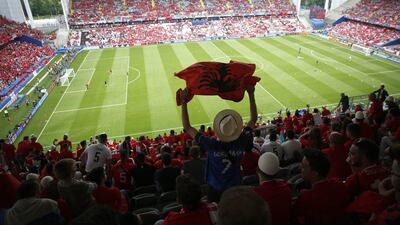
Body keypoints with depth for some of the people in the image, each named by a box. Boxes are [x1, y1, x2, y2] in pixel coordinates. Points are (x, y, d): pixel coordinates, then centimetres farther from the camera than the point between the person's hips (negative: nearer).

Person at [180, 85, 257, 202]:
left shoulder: (211, 145, -30)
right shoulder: (240, 143, -23)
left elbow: (187, 127, -21)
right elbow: (253, 119, -8)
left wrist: (184, 103, -20)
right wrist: (251, 94, -8)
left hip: (215, 189, -2)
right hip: (235, 189, 2)